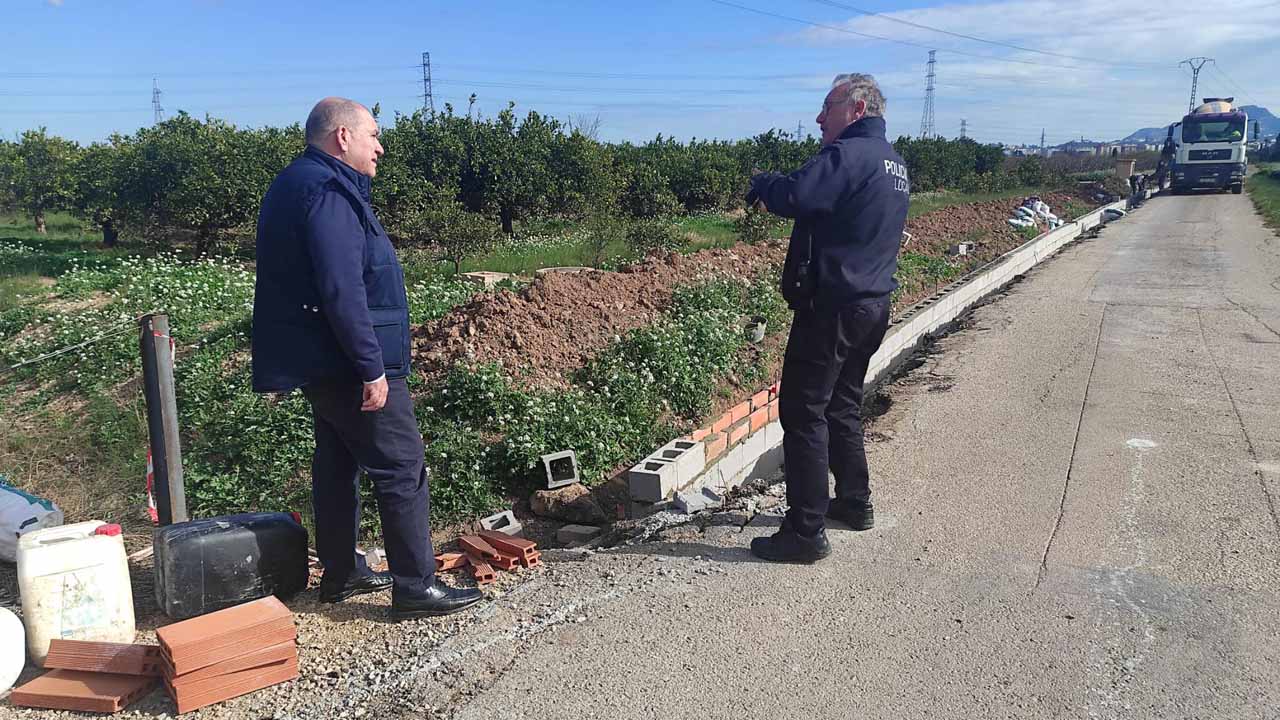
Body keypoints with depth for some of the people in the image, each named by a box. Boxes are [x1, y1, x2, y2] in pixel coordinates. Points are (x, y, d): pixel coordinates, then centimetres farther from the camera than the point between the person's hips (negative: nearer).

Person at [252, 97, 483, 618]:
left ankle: (341, 573, 28)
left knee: (338, 464, 17)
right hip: (349, 364, -11)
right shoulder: (328, 191, -18)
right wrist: (372, 368, -23)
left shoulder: (296, 185, 16)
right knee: (402, 470, -4)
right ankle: (415, 588, 3)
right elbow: (342, 291, -26)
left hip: (321, 363, 11)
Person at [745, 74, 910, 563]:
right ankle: (854, 503, 33)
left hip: (832, 305, -10)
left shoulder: (849, 154, -16)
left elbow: (794, 197, -30)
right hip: (873, 305, 10)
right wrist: (779, 186, 10)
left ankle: (806, 532, -2)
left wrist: (762, 182, -9)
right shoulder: (894, 163, 17)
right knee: (843, 405, 21)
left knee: (803, 411, -5)